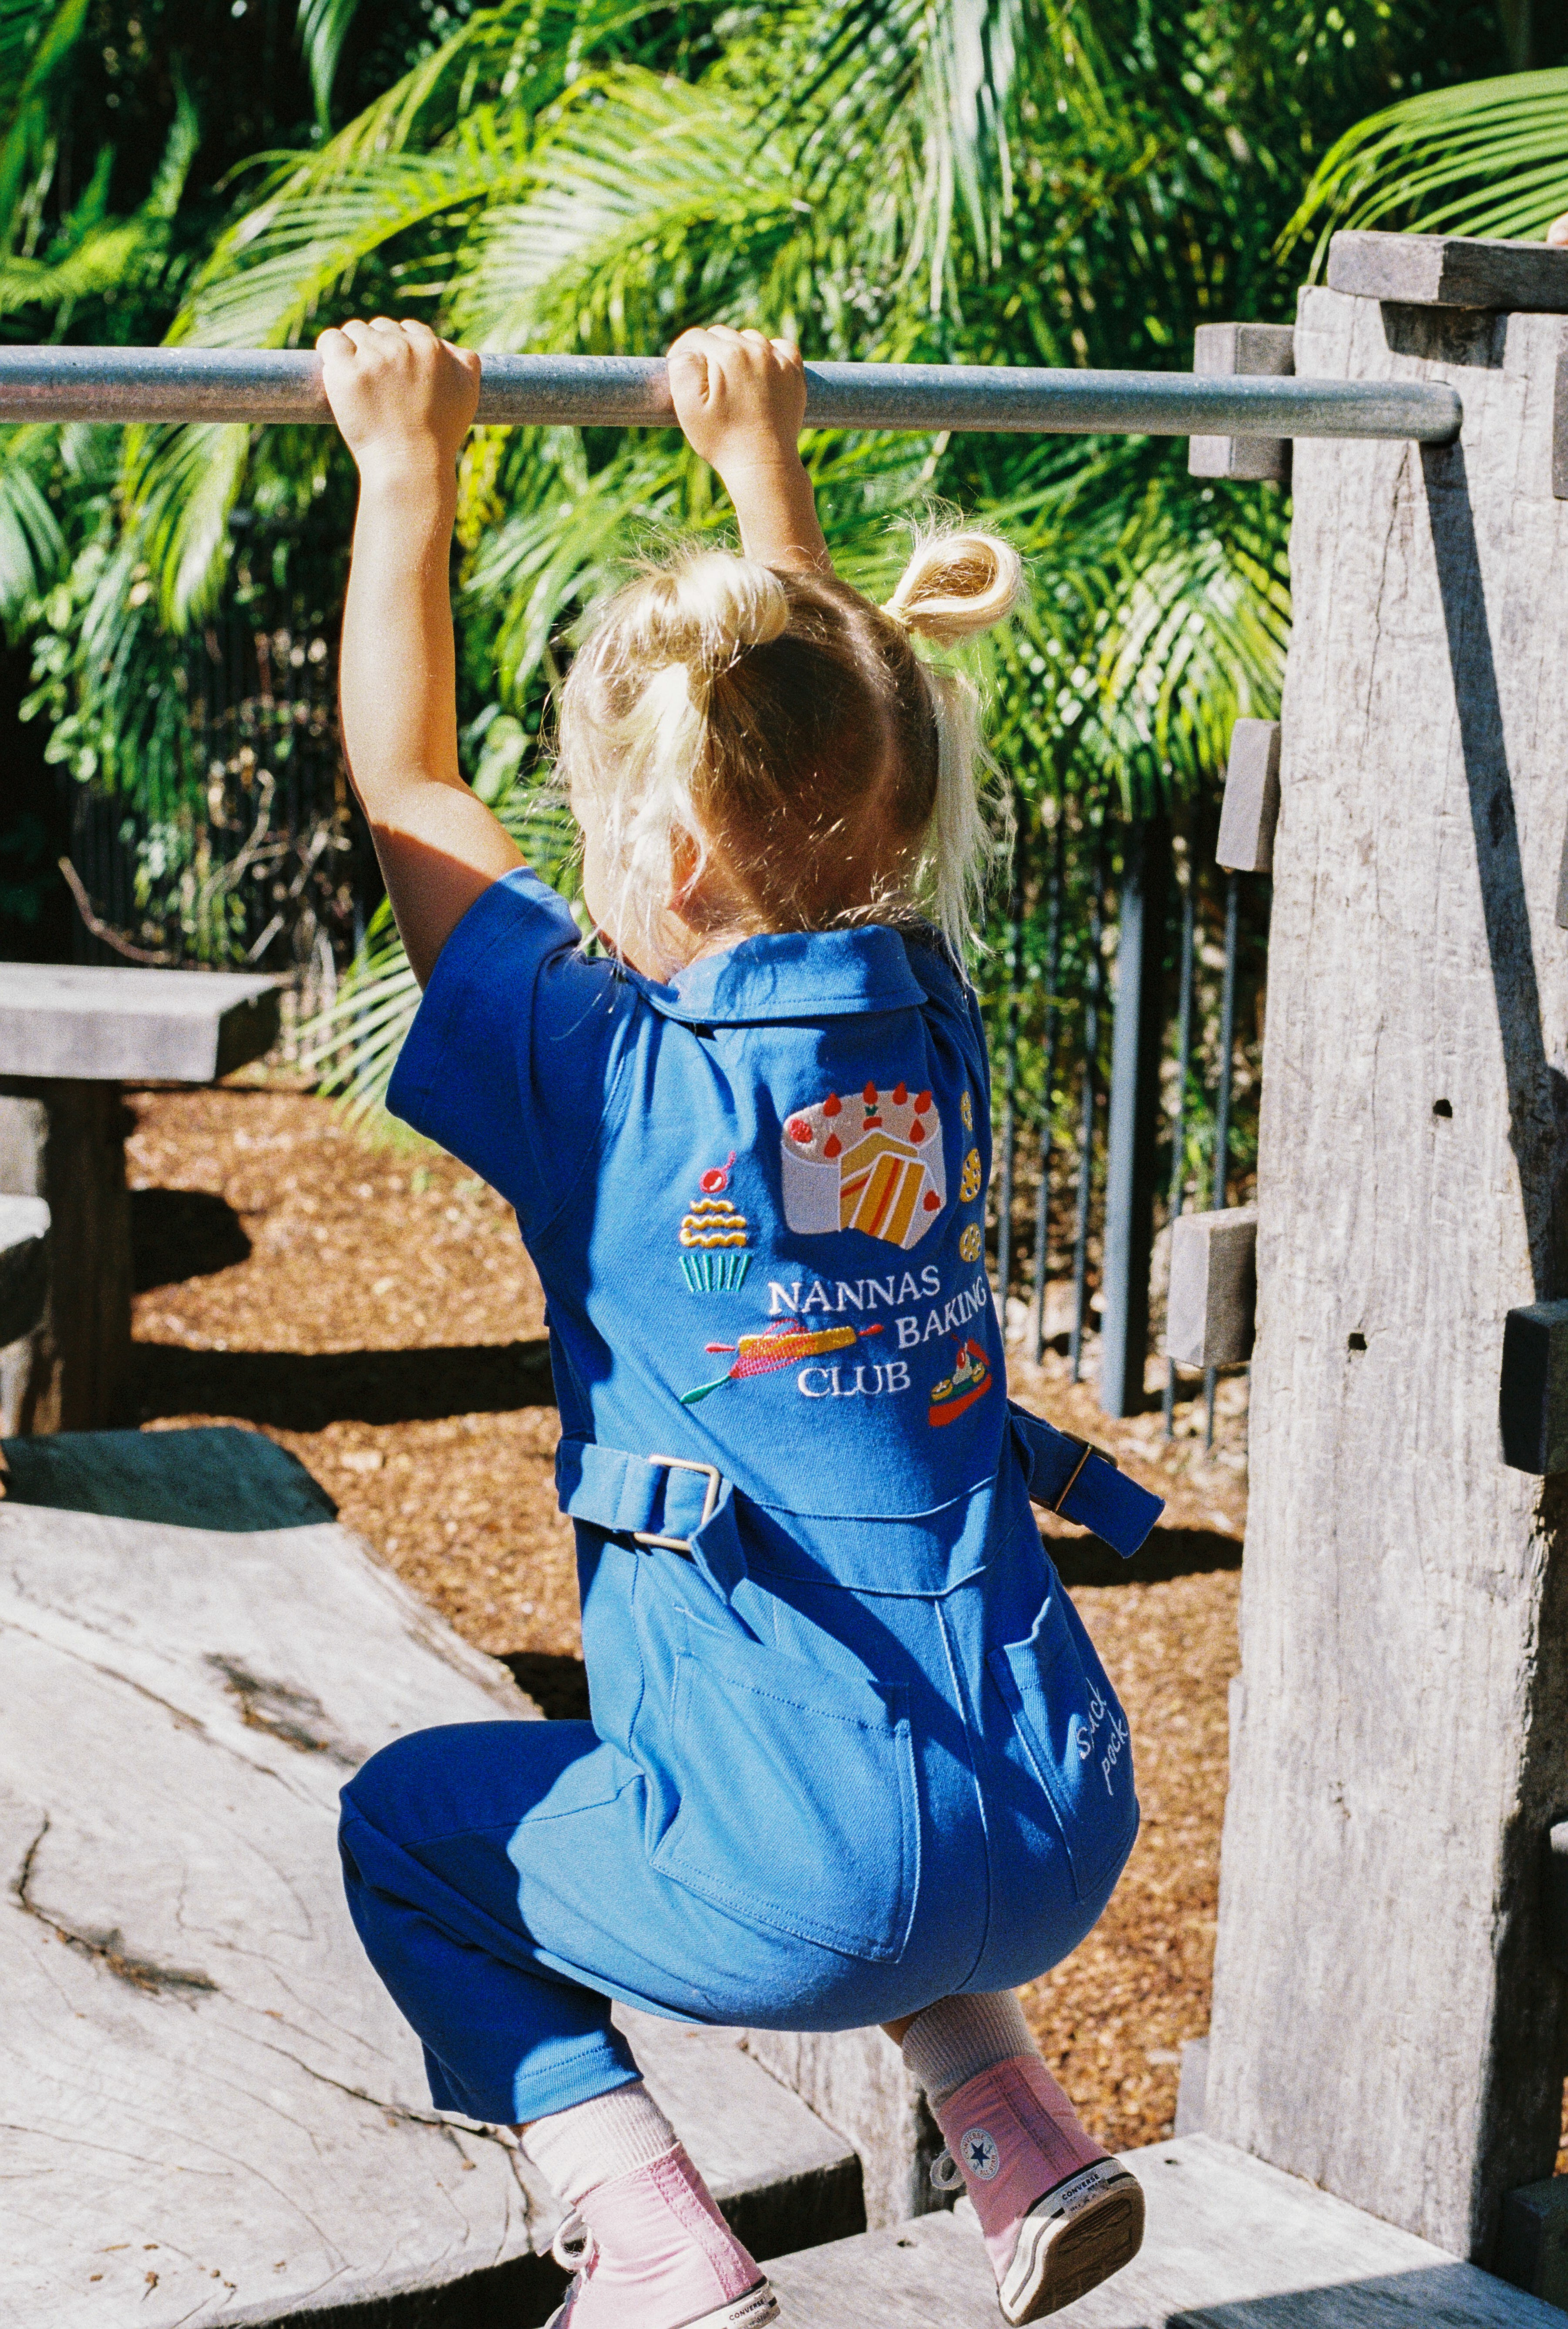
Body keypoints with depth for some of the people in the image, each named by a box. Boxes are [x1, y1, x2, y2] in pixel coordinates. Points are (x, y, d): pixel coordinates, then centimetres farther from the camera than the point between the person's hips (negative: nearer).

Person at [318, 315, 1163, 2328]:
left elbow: (406, 788, 1)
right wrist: (761, 456, 29)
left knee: (407, 1826, 20)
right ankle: (1025, 2143, 25)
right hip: (1070, 1848, 6)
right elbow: (833, 738, 20)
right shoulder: (925, 1022, 3)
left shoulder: (612, 1082, -11)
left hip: (814, 1890, -6)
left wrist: (408, 463, 8)